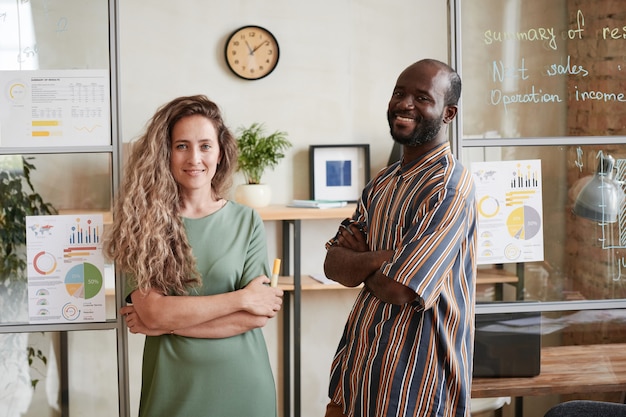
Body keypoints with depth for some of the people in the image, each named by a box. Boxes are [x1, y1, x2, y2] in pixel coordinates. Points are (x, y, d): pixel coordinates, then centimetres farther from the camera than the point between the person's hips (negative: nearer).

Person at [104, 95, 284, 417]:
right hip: (172, 389, 0)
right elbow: (152, 312, -14)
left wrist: (169, 321, -13)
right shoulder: (145, 221, -4)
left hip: (241, 384, 1)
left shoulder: (247, 221, -2)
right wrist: (241, 298, -13)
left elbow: (257, 316, -9)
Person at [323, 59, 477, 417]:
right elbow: (333, 265, 1)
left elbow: (397, 289, -23)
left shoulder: (451, 186, -17)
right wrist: (383, 257, -17)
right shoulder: (383, 182, 10)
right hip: (359, 362, 8)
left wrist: (358, 260, -4)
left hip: (412, 381, -8)